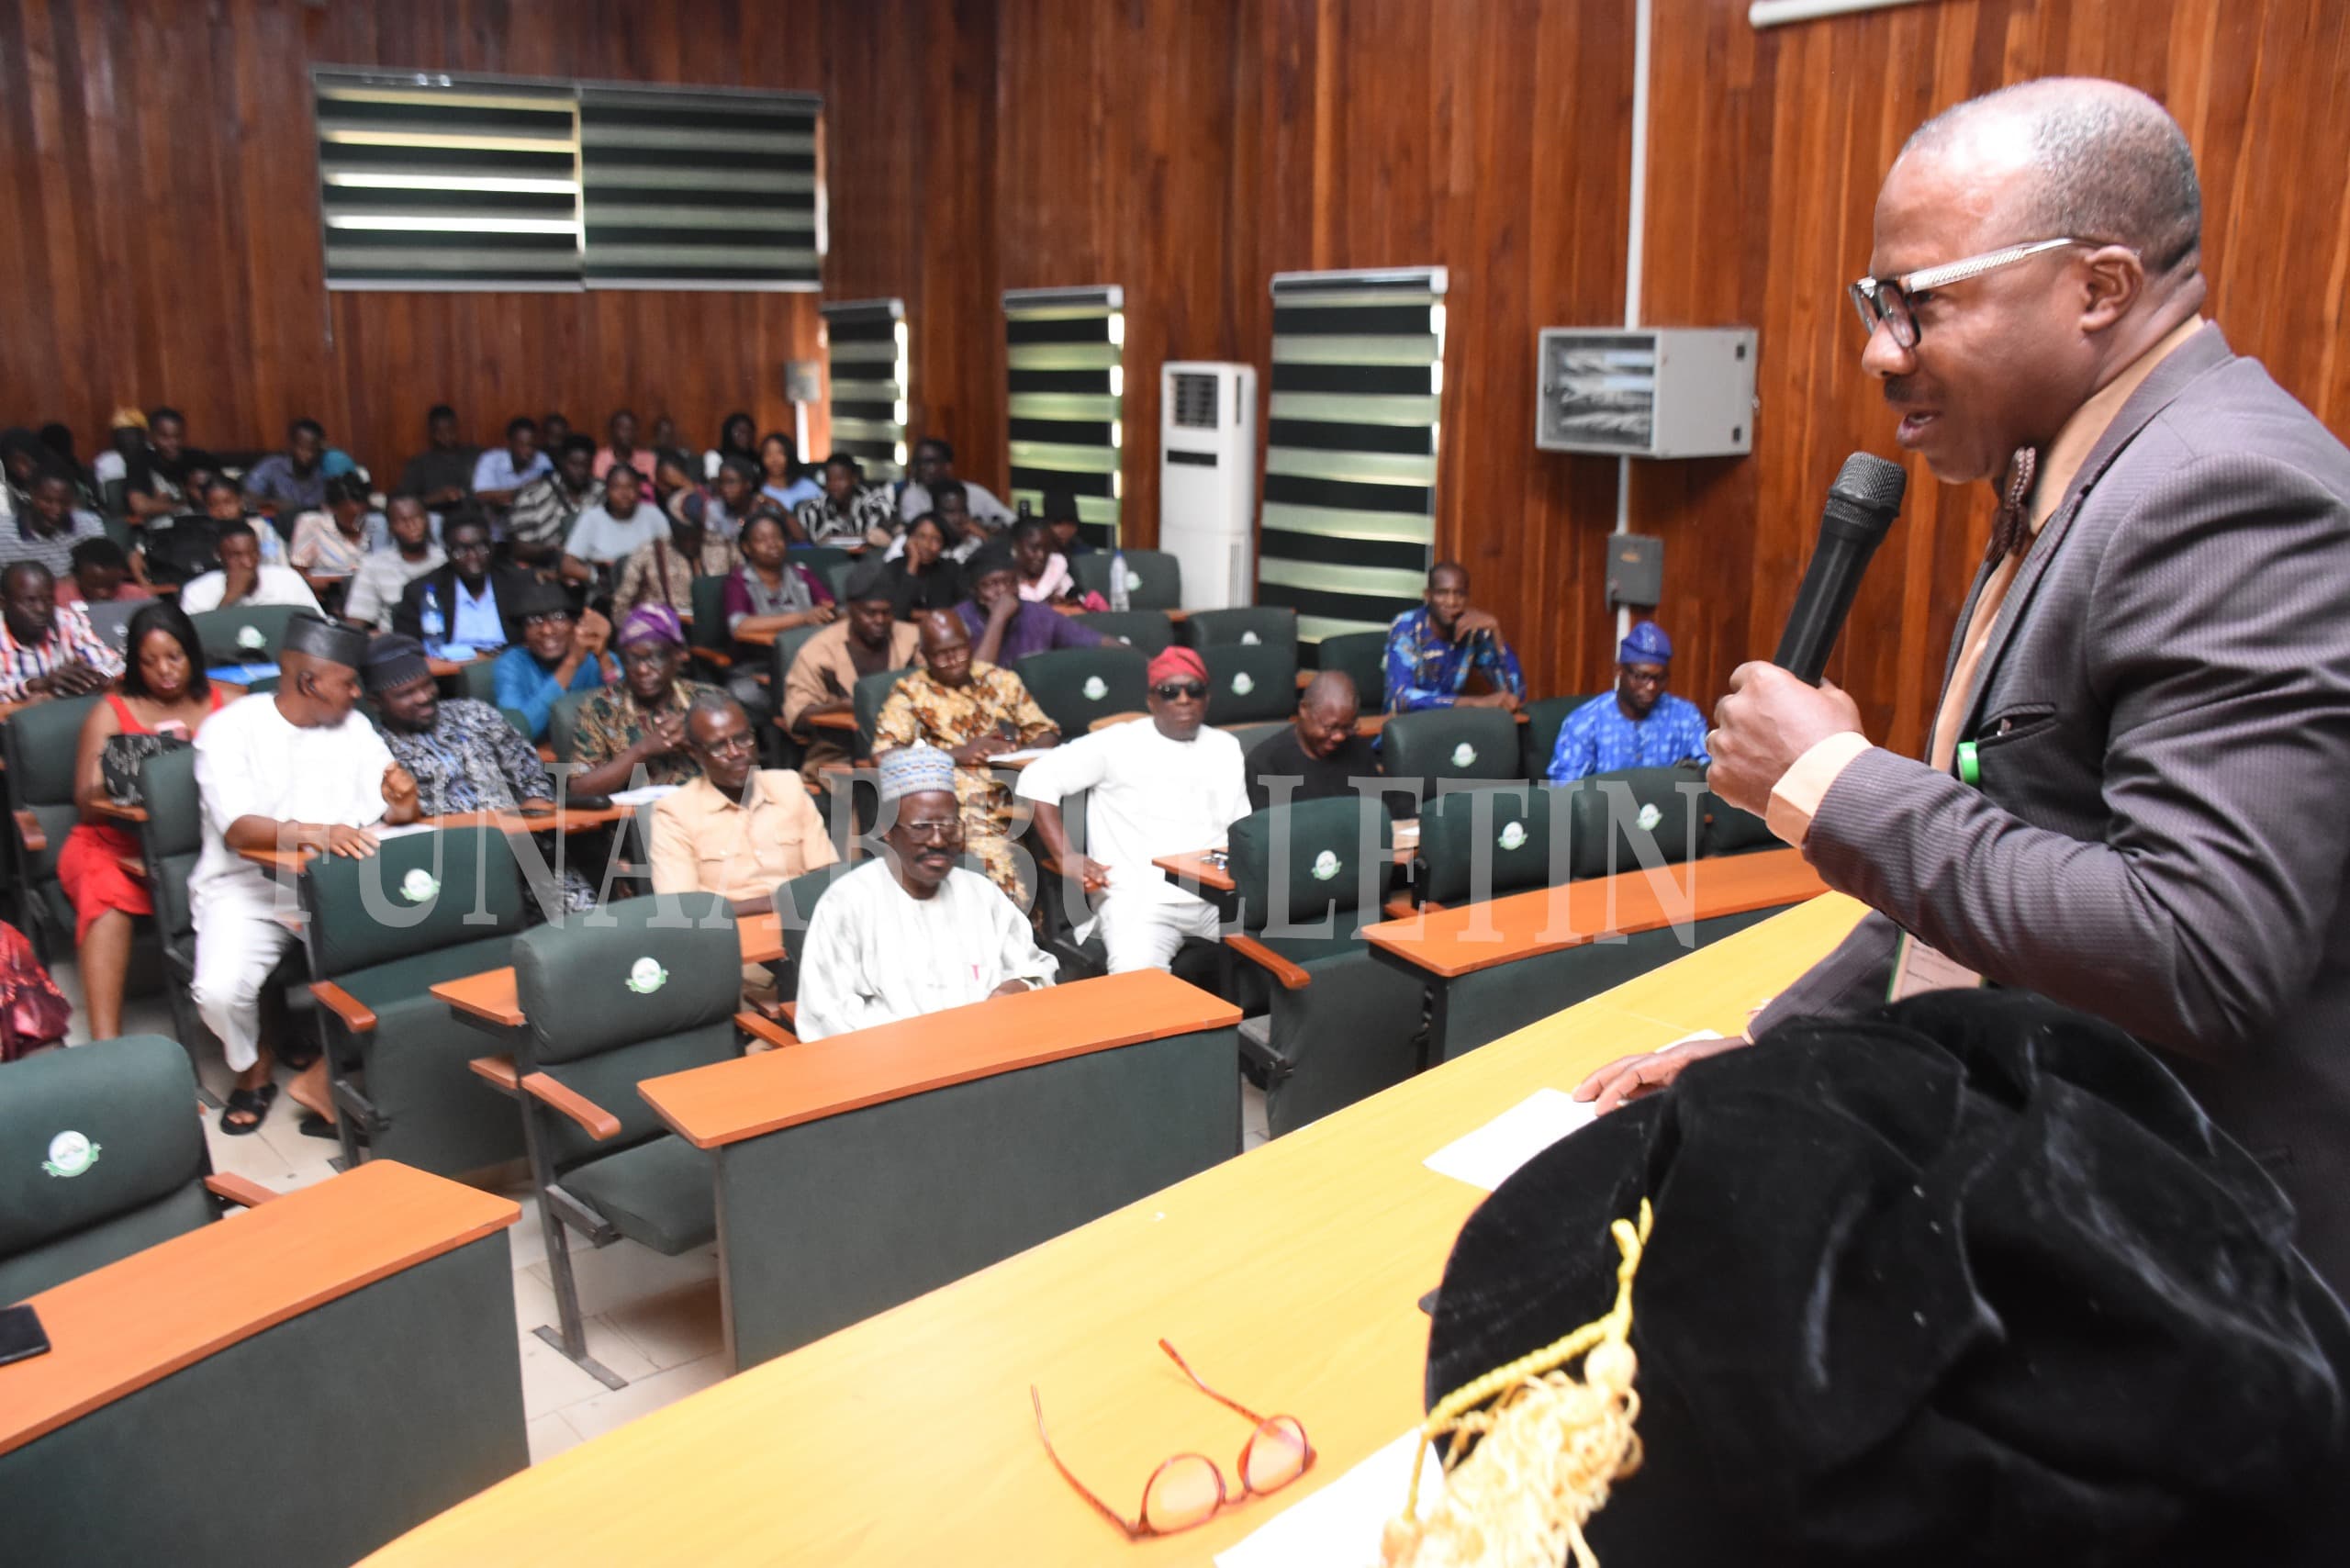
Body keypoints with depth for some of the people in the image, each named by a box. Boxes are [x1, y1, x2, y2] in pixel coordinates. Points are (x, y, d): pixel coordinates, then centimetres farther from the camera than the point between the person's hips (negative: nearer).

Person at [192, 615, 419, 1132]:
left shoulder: (353, 726, 8)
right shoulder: (230, 729, -7)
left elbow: (391, 815, 5)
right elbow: (237, 828, -21)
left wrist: (403, 803, -21)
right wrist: (314, 833, -40)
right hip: (248, 888, -3)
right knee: (220, 989, -27)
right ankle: (252, 1072, 7)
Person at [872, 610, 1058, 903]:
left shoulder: (1002, 681, 22)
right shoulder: (909, 692, 12)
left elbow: (1046, 733, 19)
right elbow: (883, 756, -1)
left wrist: (1017, 753, -5)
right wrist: (958, 754, -8)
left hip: (1014, 790, 4)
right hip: (956, 799, -4)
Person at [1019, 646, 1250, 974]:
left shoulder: (1226, 748, 18)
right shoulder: (1120, 743, 2)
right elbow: (1038, 778, 0)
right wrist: (1066, 856, -9)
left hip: (1219, 895, 5)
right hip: (1142, 898, -5)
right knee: (1138, 982, -34)